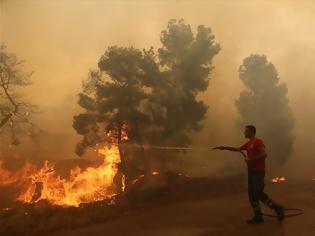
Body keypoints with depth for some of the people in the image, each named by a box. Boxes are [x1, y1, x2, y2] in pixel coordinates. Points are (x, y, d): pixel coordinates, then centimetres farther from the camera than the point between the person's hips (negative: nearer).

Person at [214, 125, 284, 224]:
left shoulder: (258, 141, -11)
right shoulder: (249, 143, 16)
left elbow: (264, 154, -22)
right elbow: (238, 149, 21)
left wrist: (251, 158, -19)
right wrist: (224, 147, 17)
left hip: (258, 171, -9)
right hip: (251, 171, 9)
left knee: (258, 193, -11)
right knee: (252, 194, 7)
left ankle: (277, 208, 4)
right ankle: (258, 216, 12)